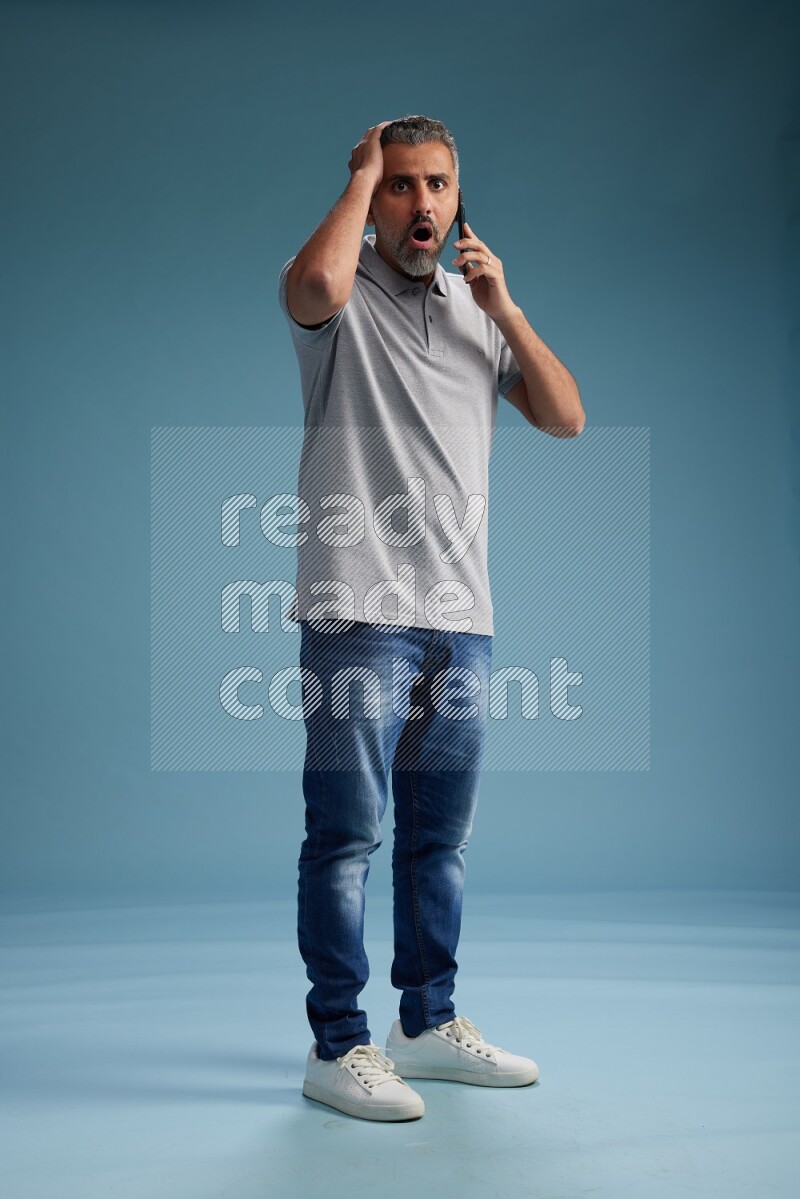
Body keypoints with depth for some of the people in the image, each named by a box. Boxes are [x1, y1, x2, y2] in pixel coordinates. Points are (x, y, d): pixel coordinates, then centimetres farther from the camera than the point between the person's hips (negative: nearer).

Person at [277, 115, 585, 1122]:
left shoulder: (478, 310, 19)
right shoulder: (344, 296, 2)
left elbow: (565, 417, 10)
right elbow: (316, 285, -25)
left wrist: (505, 309, 0)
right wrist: (360, 175, -8)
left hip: (461, 615, 6)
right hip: (358, 613, -5)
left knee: (438, 834, 12)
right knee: (347, 832, -3)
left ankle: (429, 1022, 24)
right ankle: (338, 1046, 7)